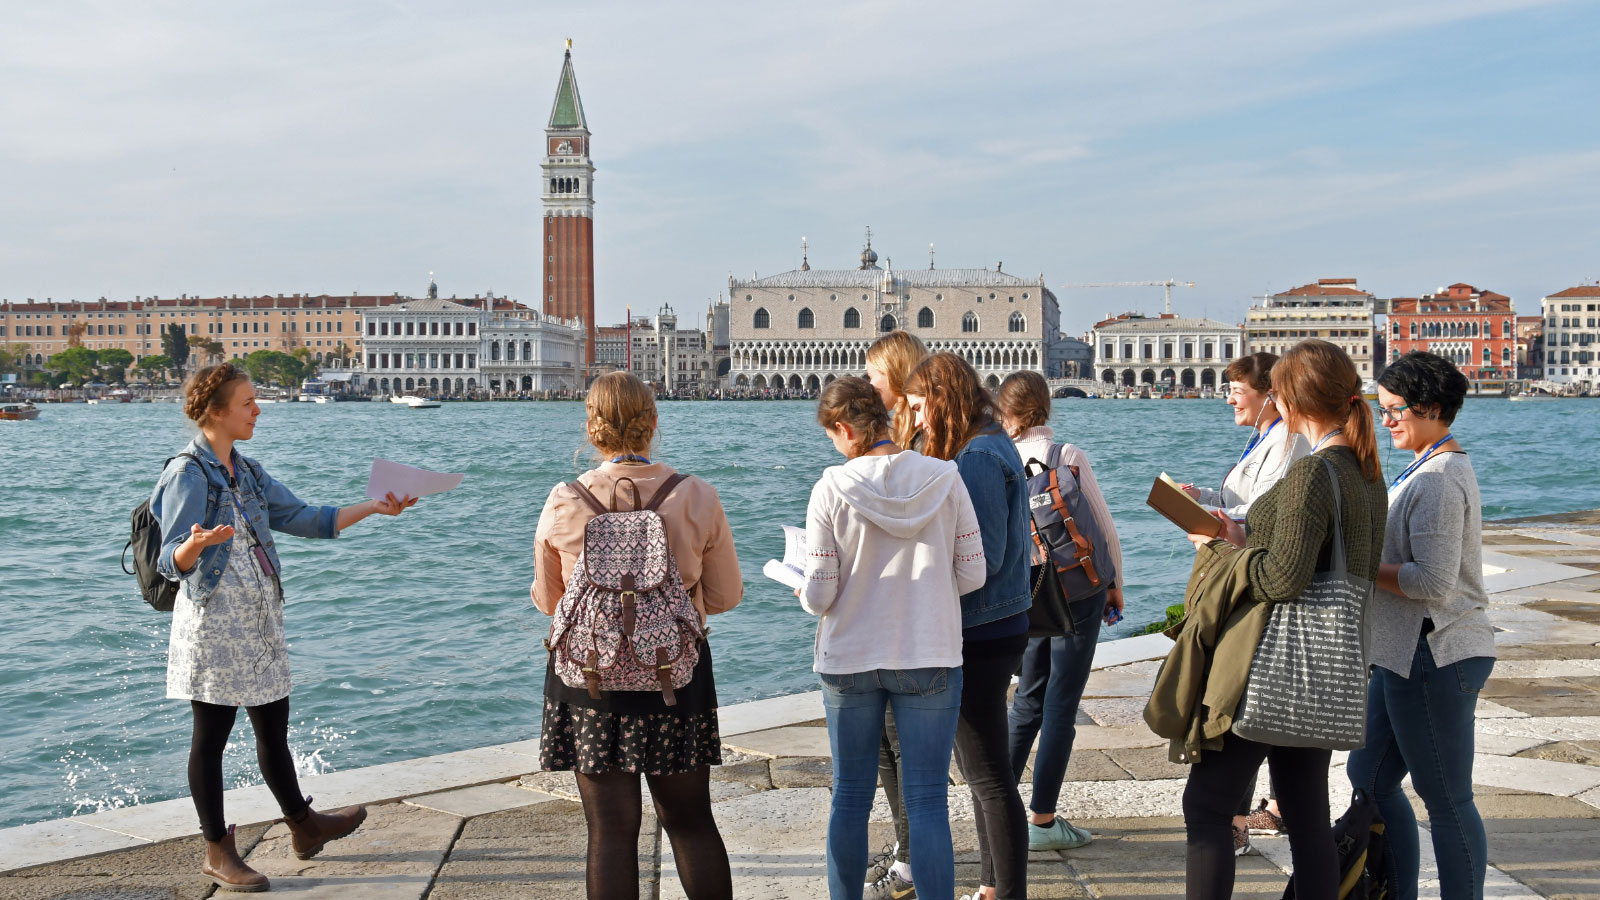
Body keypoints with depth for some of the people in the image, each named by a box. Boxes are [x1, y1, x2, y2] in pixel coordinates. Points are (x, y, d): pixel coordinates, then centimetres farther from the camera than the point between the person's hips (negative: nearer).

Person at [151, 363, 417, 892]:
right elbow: (172, 562, -16)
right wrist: (196, 545, -38)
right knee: (211, 737, 3)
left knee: (274, 727, 16)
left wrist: (374, 507, 12)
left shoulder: (246, 472, 12)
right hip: (214, 621, -7)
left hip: (259, 620, 8)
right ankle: (217, 852, 13)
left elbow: (306, 520, 16)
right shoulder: (188, 475, -12)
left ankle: (304, 826, 28)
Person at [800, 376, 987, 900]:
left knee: (850, 798, 14)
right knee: (928, 802, 4)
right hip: (931, 658, 0)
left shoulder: (831, 490, -12)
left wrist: (806, 595, 11)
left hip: (848, 659, 0)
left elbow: (820, 595, -11)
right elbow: (972, 575, -4)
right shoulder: (944, 479, -8)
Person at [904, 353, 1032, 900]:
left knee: (990, 779, -1)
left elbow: (983, 557, -23)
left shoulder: (977, 459, -18)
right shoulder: (994, 447, 13)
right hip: (995, 629, 10)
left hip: (981, 636, -10)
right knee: (984, 771, 18)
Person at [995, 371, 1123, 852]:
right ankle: (1043, 820, 7)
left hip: (1027, 587, 4)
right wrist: (1115, 581, 7)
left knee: (1029, 696, 17)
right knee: (1061, 702, 2)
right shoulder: (1069, 455, -11)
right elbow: (1102, 525, -7)